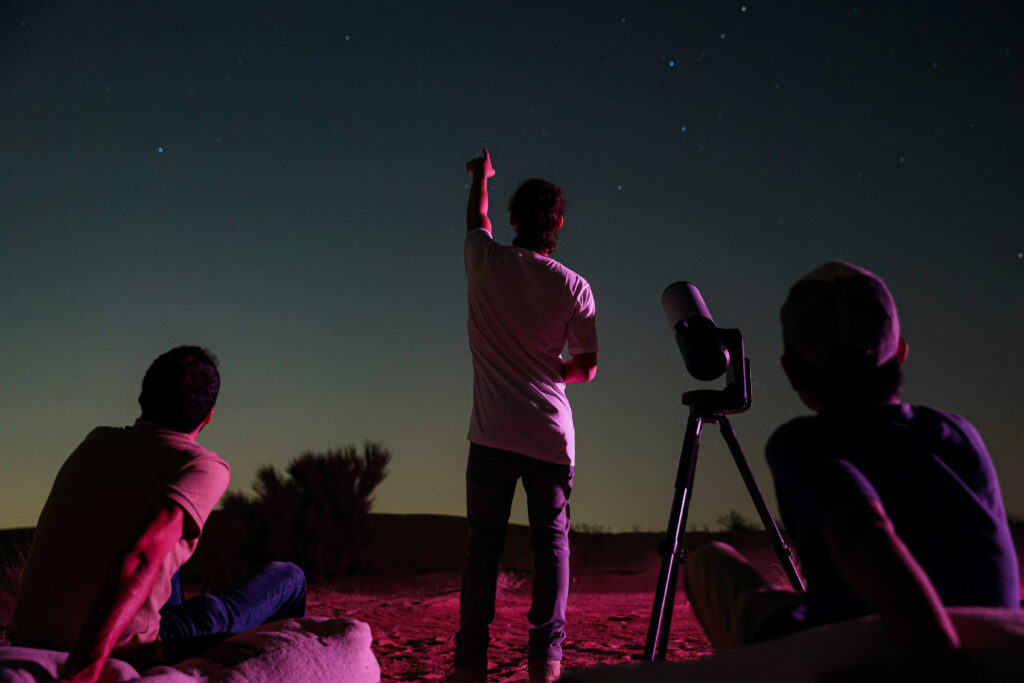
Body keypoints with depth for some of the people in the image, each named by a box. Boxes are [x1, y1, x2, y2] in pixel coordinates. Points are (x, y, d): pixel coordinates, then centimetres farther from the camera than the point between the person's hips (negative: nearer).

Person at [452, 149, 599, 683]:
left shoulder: (486, 262, 1)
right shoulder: (574, 287, -1)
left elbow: (476, 218, 24)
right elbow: (586, 368, 2)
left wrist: (480, 176, 44)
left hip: (493, 433, 1)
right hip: (551, 436, 0)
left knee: (483, 545, 5)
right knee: (552, 543, 5)